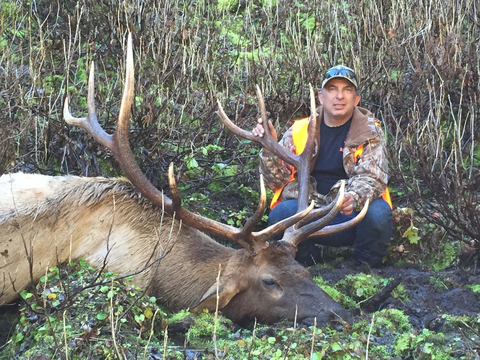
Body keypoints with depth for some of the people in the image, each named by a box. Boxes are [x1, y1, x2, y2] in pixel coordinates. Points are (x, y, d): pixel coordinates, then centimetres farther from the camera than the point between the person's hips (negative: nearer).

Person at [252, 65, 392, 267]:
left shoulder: (369, 131, 1)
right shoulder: (300, 131, 4)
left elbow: (371, 177, -12)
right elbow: (277, 180, 2)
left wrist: (355, 199, -35)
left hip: (352, 215, -1)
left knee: (377, 213, -32)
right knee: (281, 213, -28)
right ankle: (306, 264, 1)